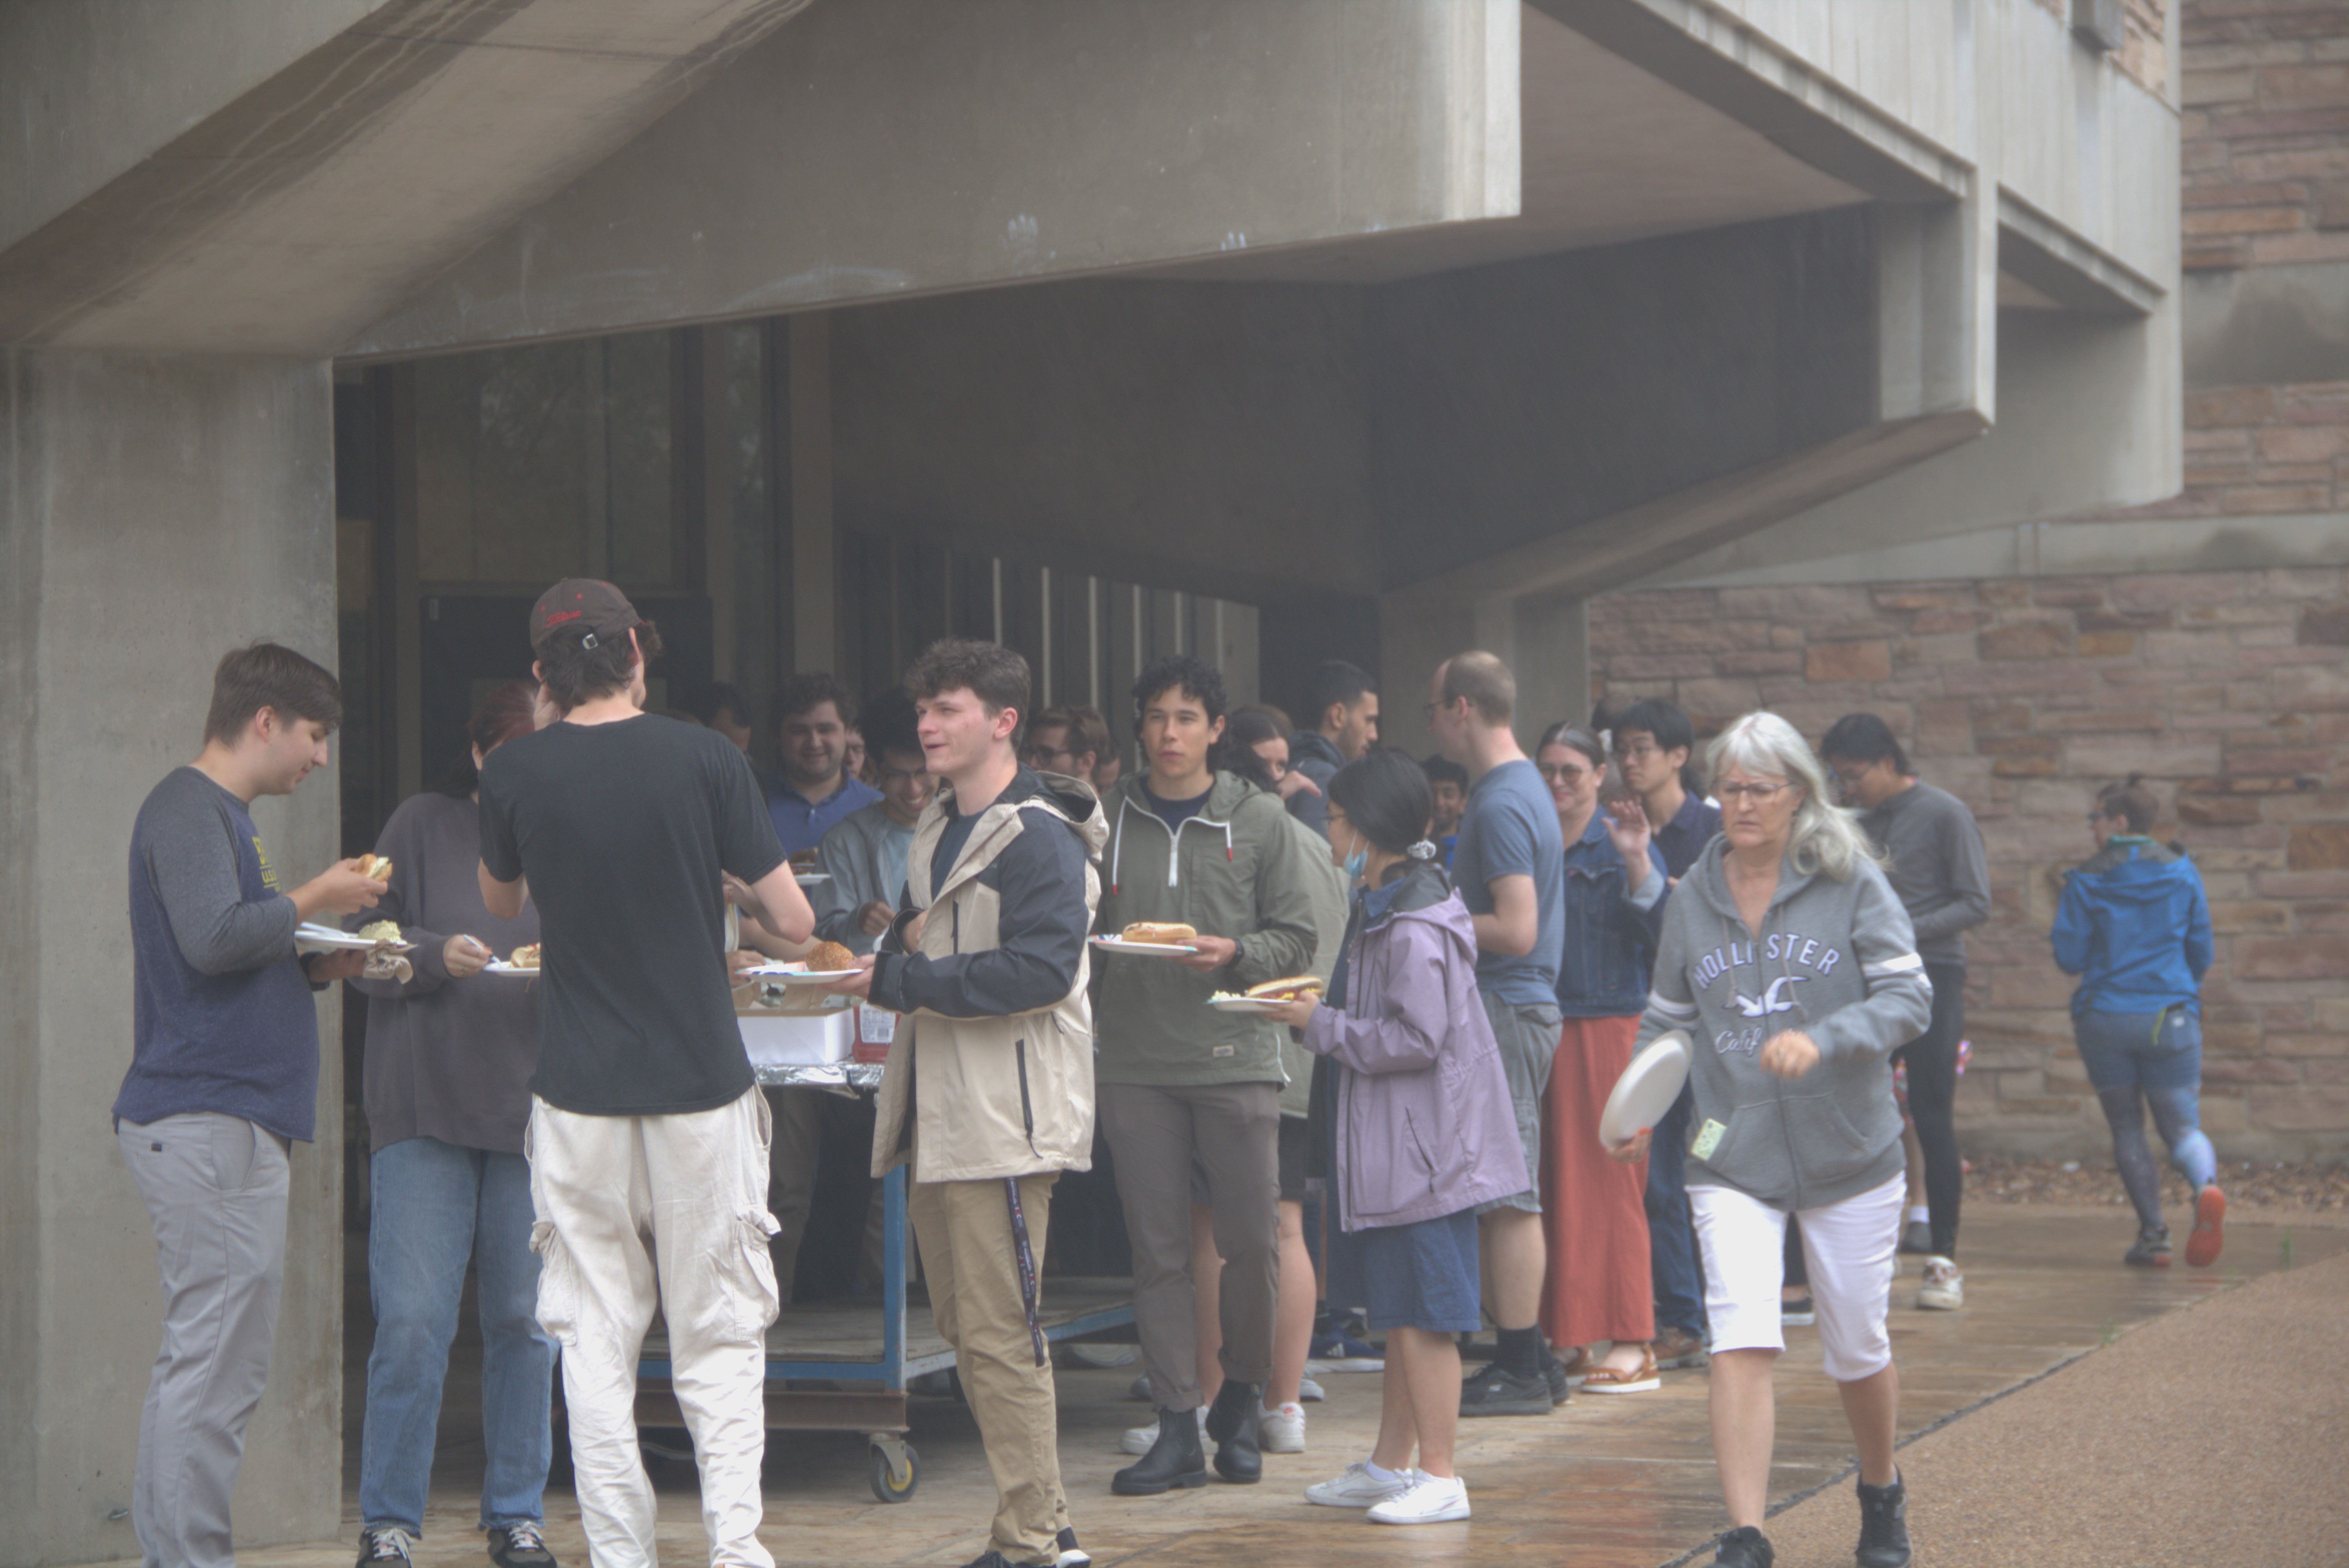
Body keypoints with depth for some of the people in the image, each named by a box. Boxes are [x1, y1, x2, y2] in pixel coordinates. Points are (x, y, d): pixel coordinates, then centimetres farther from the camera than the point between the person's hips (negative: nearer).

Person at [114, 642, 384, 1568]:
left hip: (222, 1124, 11)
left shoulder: (220, 814, 23)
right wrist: (313, 900, -9)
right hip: (206, 1121, -11)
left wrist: (319, 966, 15)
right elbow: (211, 937, -22)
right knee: (216, 1364, -11)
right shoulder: (188, 808, -8)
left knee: (200, 1363, 11)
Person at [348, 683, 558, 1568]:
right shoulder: (423, 827, 4)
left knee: (525, 1322, 6)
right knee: (411, 1322, -6)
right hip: (425, 1108, -2)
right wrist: (435, 957, -15)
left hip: (536, 1108, 2)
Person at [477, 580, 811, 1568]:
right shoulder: (706, 759, -5)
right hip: (703, 1083, -1)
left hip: (578, 1096, 1)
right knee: (719, 1339, 8)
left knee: (594, 1344, 7)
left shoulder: (516, 772, 0)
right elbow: (795, 923, -2)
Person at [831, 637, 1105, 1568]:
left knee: (999, 1335, -9)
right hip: (939, 1118, 10)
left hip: (1006, 1121, -10)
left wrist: (899, 980, -20)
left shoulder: (1038, 838, -11)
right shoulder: (936, 831, 18)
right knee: (964, 1328, 12)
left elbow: (1039, 970, -22)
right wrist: (905, 943, 3)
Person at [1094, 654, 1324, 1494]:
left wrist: (1235, 953, -14)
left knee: (1253, 1241, 0)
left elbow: (1296, 936, 3)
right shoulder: (1106, 819, 8)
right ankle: (1177, 1427, 7)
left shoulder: (1260, 820, 5)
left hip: (1236, 1056, -1)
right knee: (1158, 1249, 2)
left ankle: (1240, 1402, 21)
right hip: (1135, 1062, 1)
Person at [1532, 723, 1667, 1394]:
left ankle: (1630, 1344, 0)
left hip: (1611, 1028, -5)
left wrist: (1637, 864, -21)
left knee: (1610, 1180, -5)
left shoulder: (1624, 843, -1)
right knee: (1557, 1181, 4)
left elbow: (1664, 934, -12)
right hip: (1544, 1029, 5)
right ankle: (1579, 1336, 10)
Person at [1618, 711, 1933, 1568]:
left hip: (1848, 1152, -1)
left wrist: (1821, 1042, -27)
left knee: (1857, 1347, 11)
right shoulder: (1692, 897, 5)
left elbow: (1908, 997, -11)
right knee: (1742, 1338, -16)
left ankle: (1883, 1497, 39)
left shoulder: (1851, 883, -5)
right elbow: (1667, 1016, 14)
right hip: (1733, 1158, 1)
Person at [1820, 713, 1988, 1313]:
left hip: (1933, 977, -5)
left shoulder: (1945, 815, -4)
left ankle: (1943, 1259, 1)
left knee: (1933, 1121, -6)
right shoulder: (1860, 823, 13)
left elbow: (1976, 904, -8)